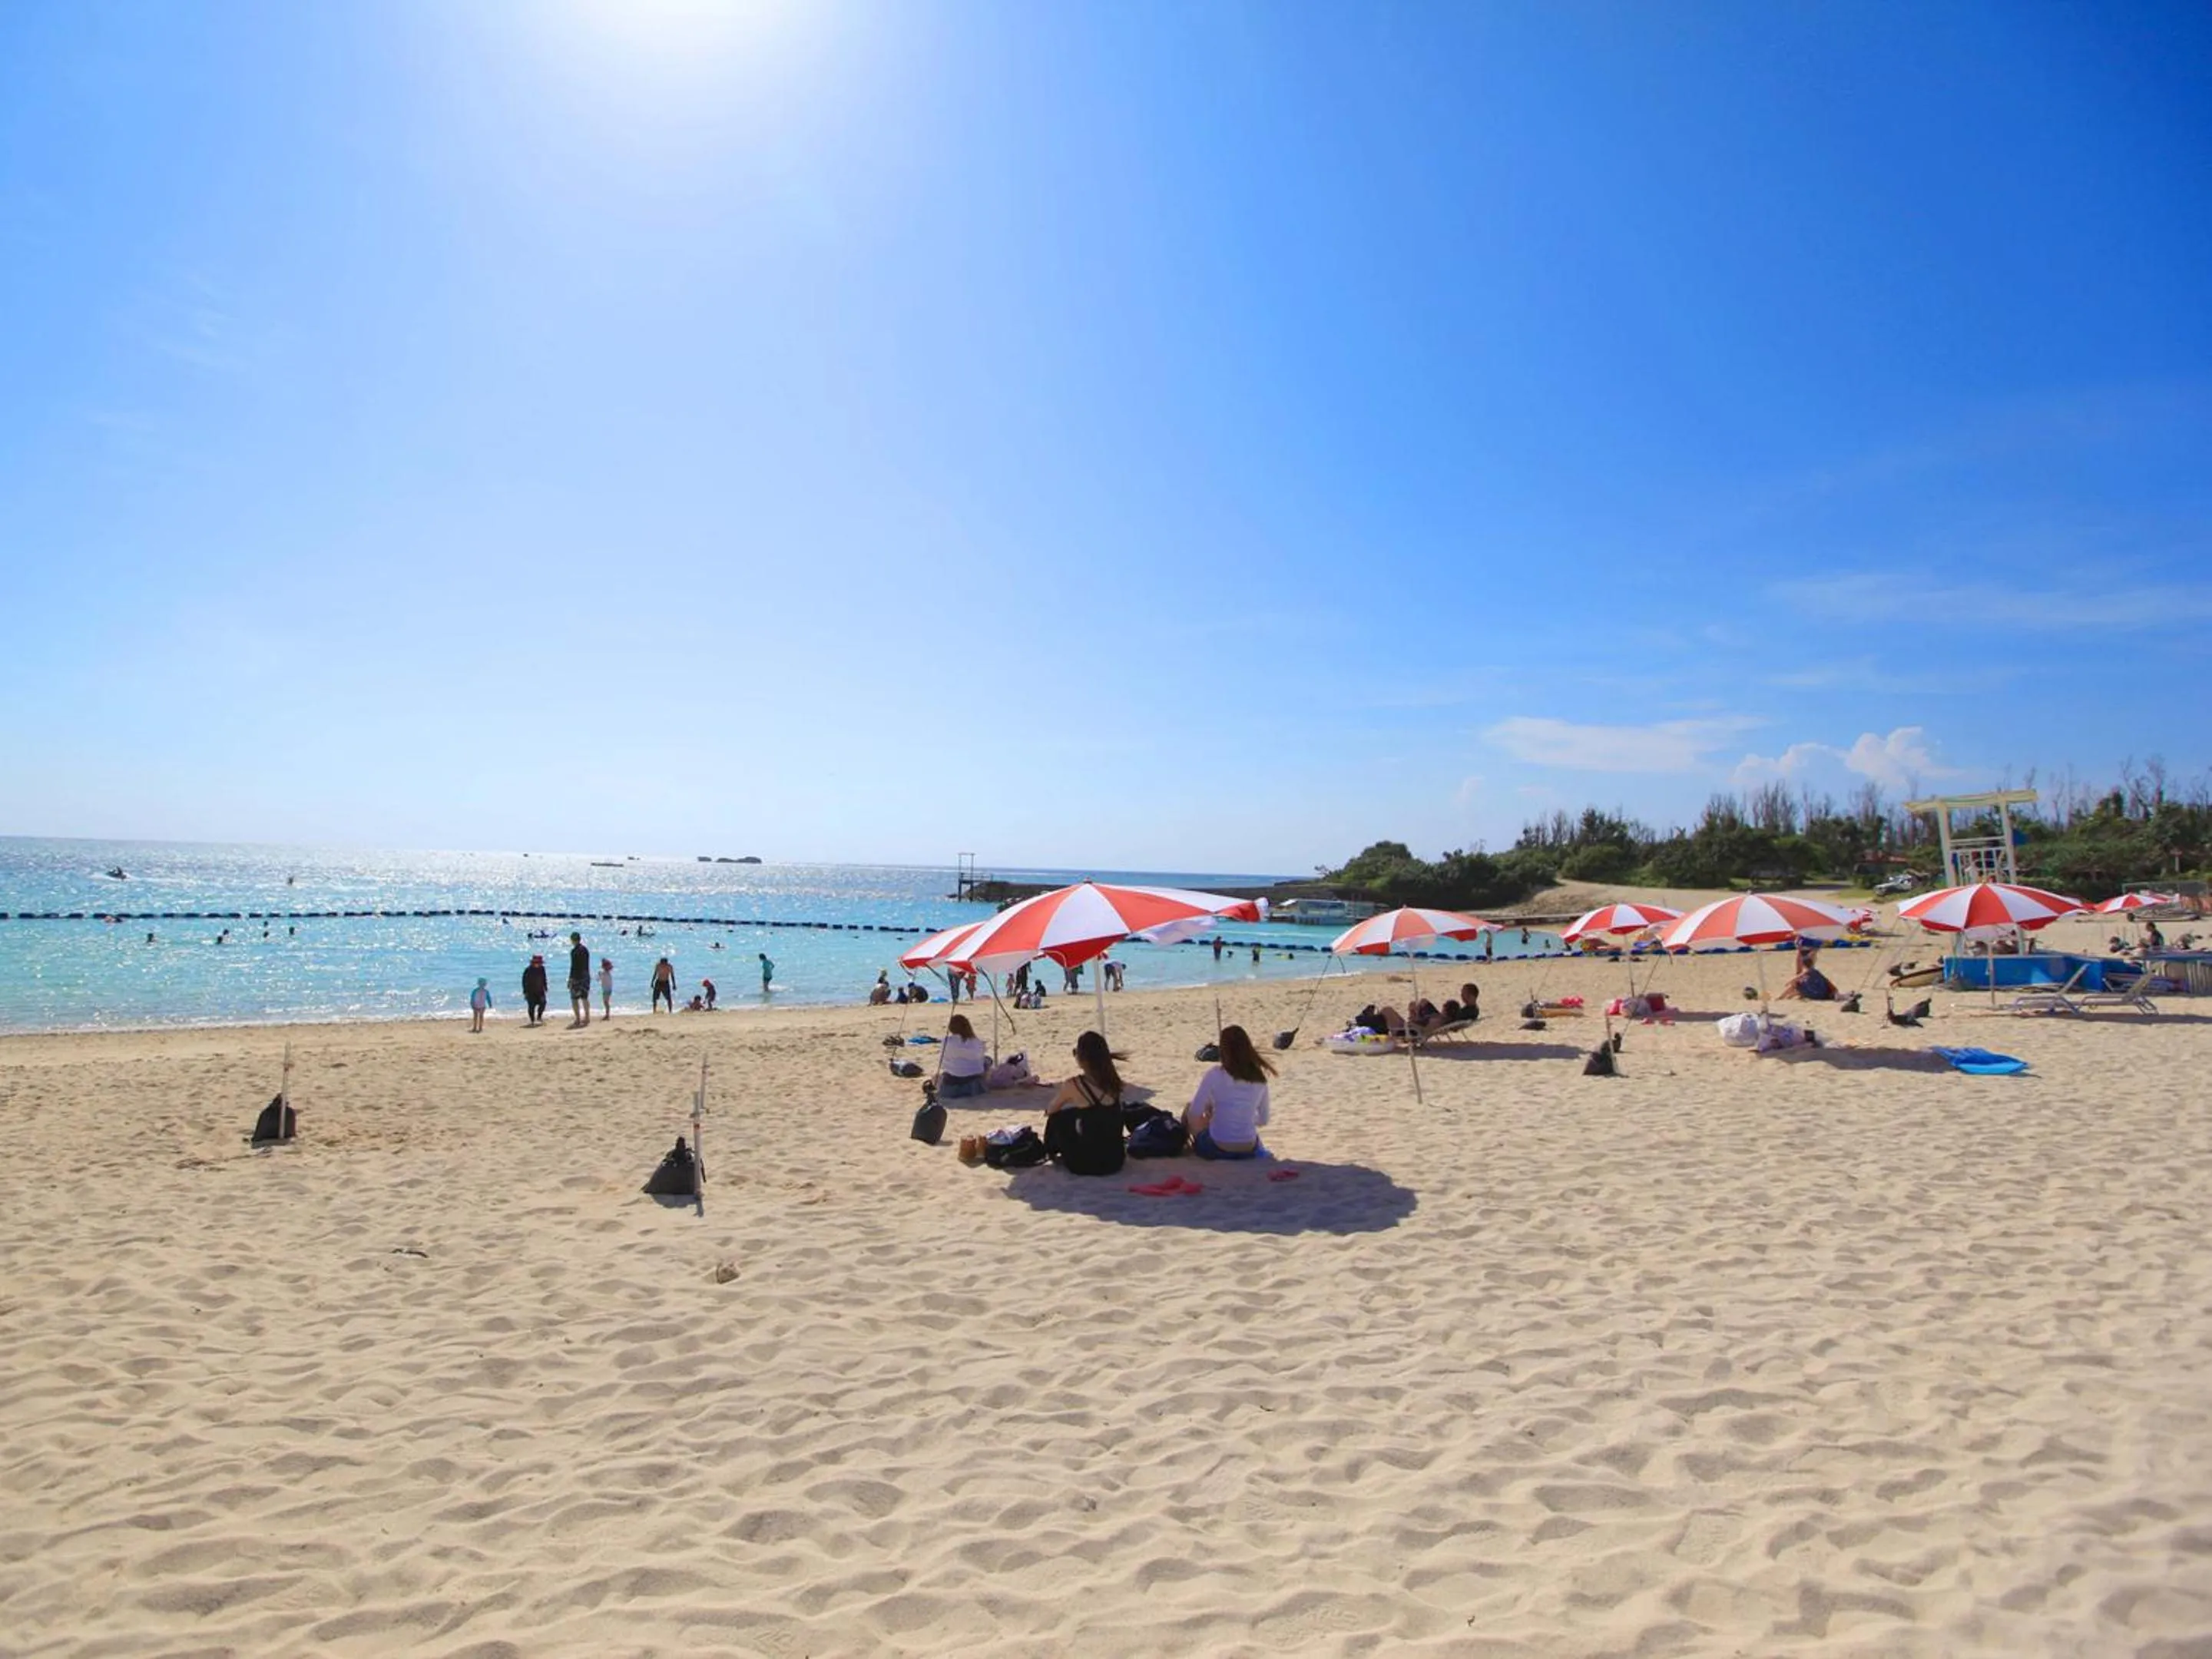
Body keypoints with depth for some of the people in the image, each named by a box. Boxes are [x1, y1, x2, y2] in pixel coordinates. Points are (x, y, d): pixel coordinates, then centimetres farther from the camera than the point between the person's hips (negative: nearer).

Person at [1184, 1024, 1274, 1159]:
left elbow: (1195, 1112, -7)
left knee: (1189, 1109, 22)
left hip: (1217, 1149, -4)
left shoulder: (1215, 1075, -14)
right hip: (1249, 1150, 4)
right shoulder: (1260, 1079, -2)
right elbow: (1263, 1119, 9)